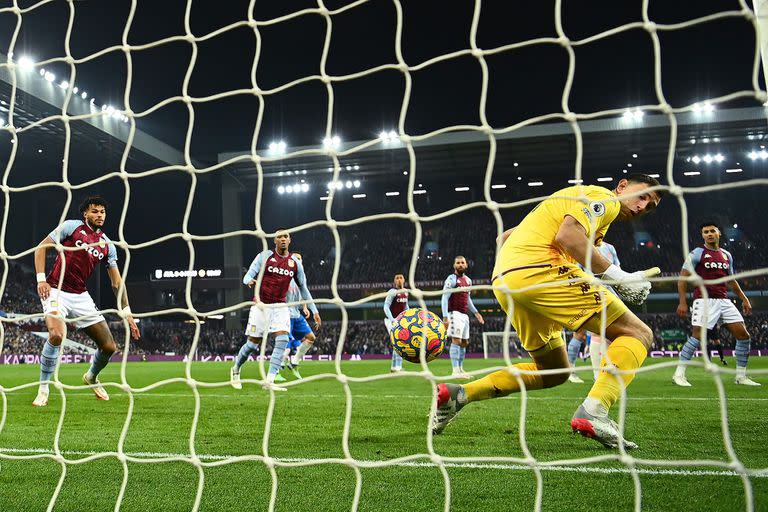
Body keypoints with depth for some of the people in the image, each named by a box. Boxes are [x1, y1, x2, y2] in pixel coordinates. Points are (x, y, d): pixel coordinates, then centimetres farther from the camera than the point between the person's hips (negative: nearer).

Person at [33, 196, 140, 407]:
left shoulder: (108, 245, 9)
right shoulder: (71, 226, -2)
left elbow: (116, 282, 11)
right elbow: (41, 247, -2)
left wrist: (127, 313, 5)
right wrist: (41, 279, -13)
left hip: (81, 297, 5)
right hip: (56, 291, -4)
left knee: (109, 347, 1)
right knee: (57, 335, -31)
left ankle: (91, 377, 33)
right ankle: (43, 389, -11)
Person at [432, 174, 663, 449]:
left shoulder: (577, 197, 33)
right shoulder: (604, 197, 6)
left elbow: (506, 236, 31)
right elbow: (567, 235, -15)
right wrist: (616, 276, -12)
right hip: (541, 272, -9)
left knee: (554, 373, 21)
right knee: (638, 334, -3)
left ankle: (457, 394, 12)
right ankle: (593, 413, -23)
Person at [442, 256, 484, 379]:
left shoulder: (468, 280, 17)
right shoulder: (451, 279, -7)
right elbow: (444, 298, -12)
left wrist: (475, 312, 21)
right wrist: (445, 317, -20)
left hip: (464, 315, 8)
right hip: (455, 313, -8)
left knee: (464, 342, 10)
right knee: (456, 340, -14)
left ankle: (460, 369, 18)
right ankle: (455, 370, -16)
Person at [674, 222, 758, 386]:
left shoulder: (727, 255, 17)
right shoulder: (697, 253, -1)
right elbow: (683, 278, -3)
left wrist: (744, 299, 24)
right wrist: (682, 302, -10)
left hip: (724, 301, 6)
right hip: (704, 300, -6)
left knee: (743, 336, 1)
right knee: (697, 336, -17)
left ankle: (741, 376, 13)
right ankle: (679, 374, -8)